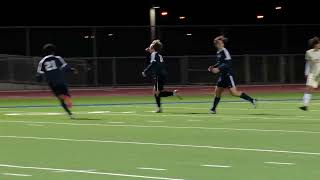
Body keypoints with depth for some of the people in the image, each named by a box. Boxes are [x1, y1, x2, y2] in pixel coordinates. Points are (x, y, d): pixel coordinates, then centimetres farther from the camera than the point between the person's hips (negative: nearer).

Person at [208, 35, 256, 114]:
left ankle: (252, 100, -6)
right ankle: (213, 109, 19)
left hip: (228, 75, -9)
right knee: (217, 91, 10)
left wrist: (218, 69, -26)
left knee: (234, 92, -12)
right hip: (222, 75, 9)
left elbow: (228, 63, -22)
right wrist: (213, 67, 11)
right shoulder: (218, 52, 12)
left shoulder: (224, 51, -15)